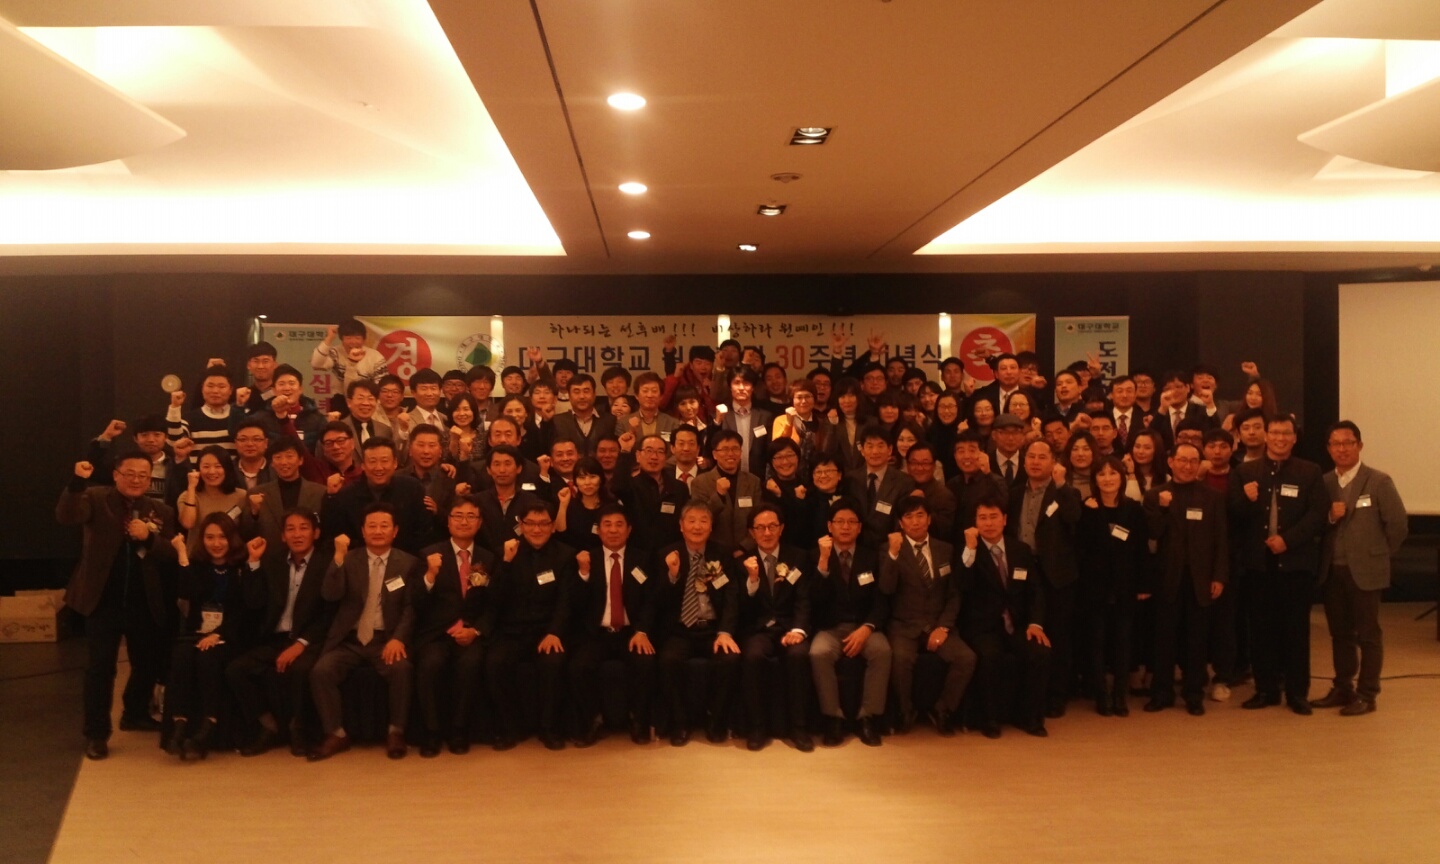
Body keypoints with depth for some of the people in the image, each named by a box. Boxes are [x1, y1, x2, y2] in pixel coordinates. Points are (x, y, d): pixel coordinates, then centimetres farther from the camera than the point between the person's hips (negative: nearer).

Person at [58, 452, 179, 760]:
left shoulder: (162, 511, 5)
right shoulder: (96, 498, -1)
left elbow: (172, 554, -1)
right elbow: (66, 516, -20)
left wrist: (148, 538, -19)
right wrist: (78, 482, -33)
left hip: (144, 602, 3)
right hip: (103, 599, -3)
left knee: (148, 663, 15)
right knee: (100, 666, -1)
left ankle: (135, 715, 38)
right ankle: (96, 733, 10)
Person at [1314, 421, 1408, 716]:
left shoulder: (1379, 481, -7)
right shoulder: (1324, 482, 6)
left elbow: (1398, 524, -6)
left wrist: (1379, 554, 2)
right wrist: (1330, 517, -13)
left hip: (1365, 571, -4)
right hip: (1332, 570, 5)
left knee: (1367, 635, 3)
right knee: (1340, 634, 13)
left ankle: (1366, 695, 12)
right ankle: (1343, 689, 24)